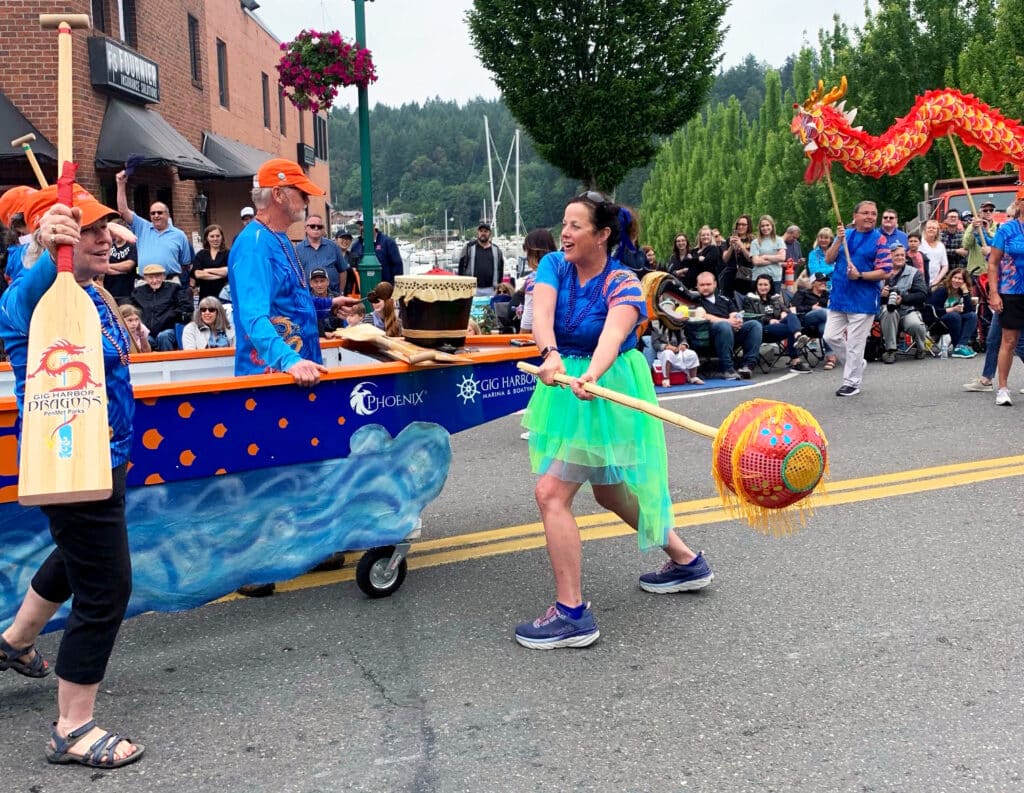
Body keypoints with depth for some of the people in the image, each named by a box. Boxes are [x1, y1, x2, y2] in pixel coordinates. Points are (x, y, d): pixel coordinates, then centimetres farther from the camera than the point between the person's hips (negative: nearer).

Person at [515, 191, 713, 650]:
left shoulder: (622, 285, -19)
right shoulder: (554, 266, -5)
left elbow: (613, 333, -40)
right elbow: (541, 313, -25)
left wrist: (592, 376, -60)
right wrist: (551, 355, -46)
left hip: (603, 392, -7)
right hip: (565, 385, 7)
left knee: (551, 492, -15)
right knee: (609, 493, 20)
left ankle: (572, 615, -7)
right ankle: (686, 562, 39)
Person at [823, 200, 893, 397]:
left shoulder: (879, 240, -5)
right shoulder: (845, 235, 9)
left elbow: (884, 272, -8)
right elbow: (828, 259, 1)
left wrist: (860, 275, -21)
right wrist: (838, 241, -13)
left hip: (863, 300, -5)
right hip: (839, 297, 5)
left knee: (854, 343, -1)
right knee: (831, 337, 8)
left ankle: (852, 382, 11)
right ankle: (856, 365, 29)